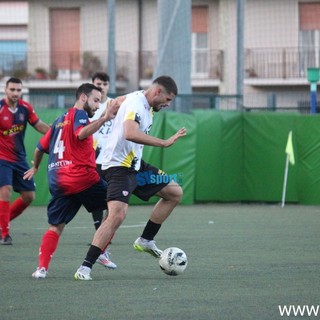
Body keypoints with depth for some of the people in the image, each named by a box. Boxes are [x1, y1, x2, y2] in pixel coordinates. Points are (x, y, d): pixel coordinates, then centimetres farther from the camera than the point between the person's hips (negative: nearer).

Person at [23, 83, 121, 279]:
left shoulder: (60, 120, 24)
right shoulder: (79, 114, 0)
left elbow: (41, 147, 31)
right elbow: (82, 134, -23)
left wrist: (35, 168, 46)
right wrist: (104, 119, -28)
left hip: (58, 180, 7)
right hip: (82, 178, -7)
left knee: (56, 226, 6)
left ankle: (42, 267, -9)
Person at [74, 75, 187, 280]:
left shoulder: (146, 106, 10)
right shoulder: (136, 104, -21)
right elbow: (130, 134, -39)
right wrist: (165, 143, -36)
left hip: (135, 164, 10)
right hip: (119, 166, -10)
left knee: (175, 193, 13)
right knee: (117, 215, -24)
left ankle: (146, 240, 18)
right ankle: (85, 267, -21)